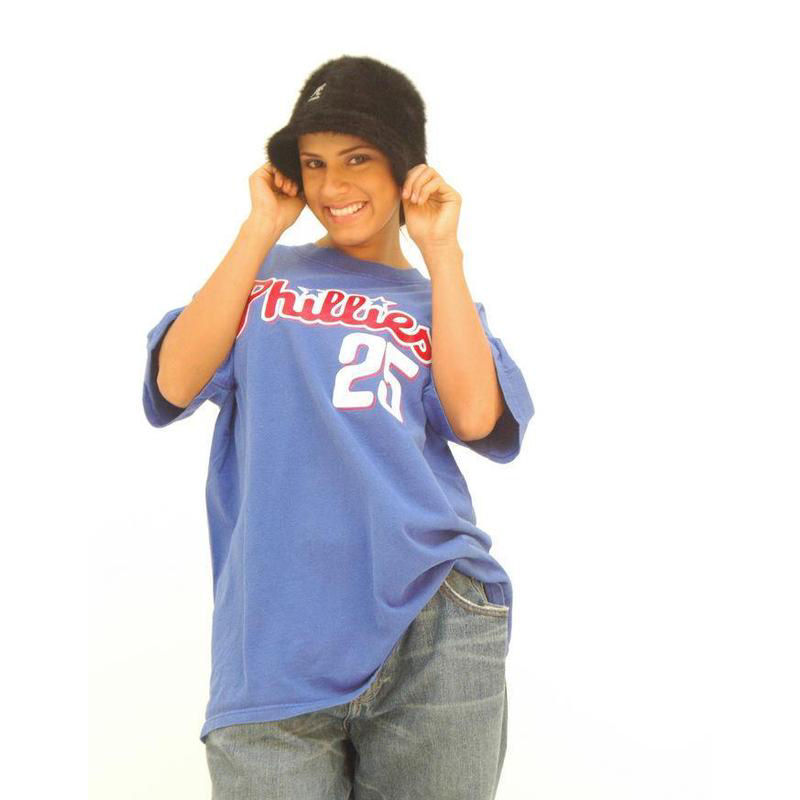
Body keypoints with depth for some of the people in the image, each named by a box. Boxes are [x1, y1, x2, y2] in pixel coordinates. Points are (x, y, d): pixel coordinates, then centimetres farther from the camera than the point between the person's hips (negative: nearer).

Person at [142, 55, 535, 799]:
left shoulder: (441, 303, 16)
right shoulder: (262, 276, 14)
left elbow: (474, 416, -5)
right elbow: (176, 382, -3)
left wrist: (441, 248, 3)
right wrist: (263, 228, 2)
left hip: (432, 630, 1)